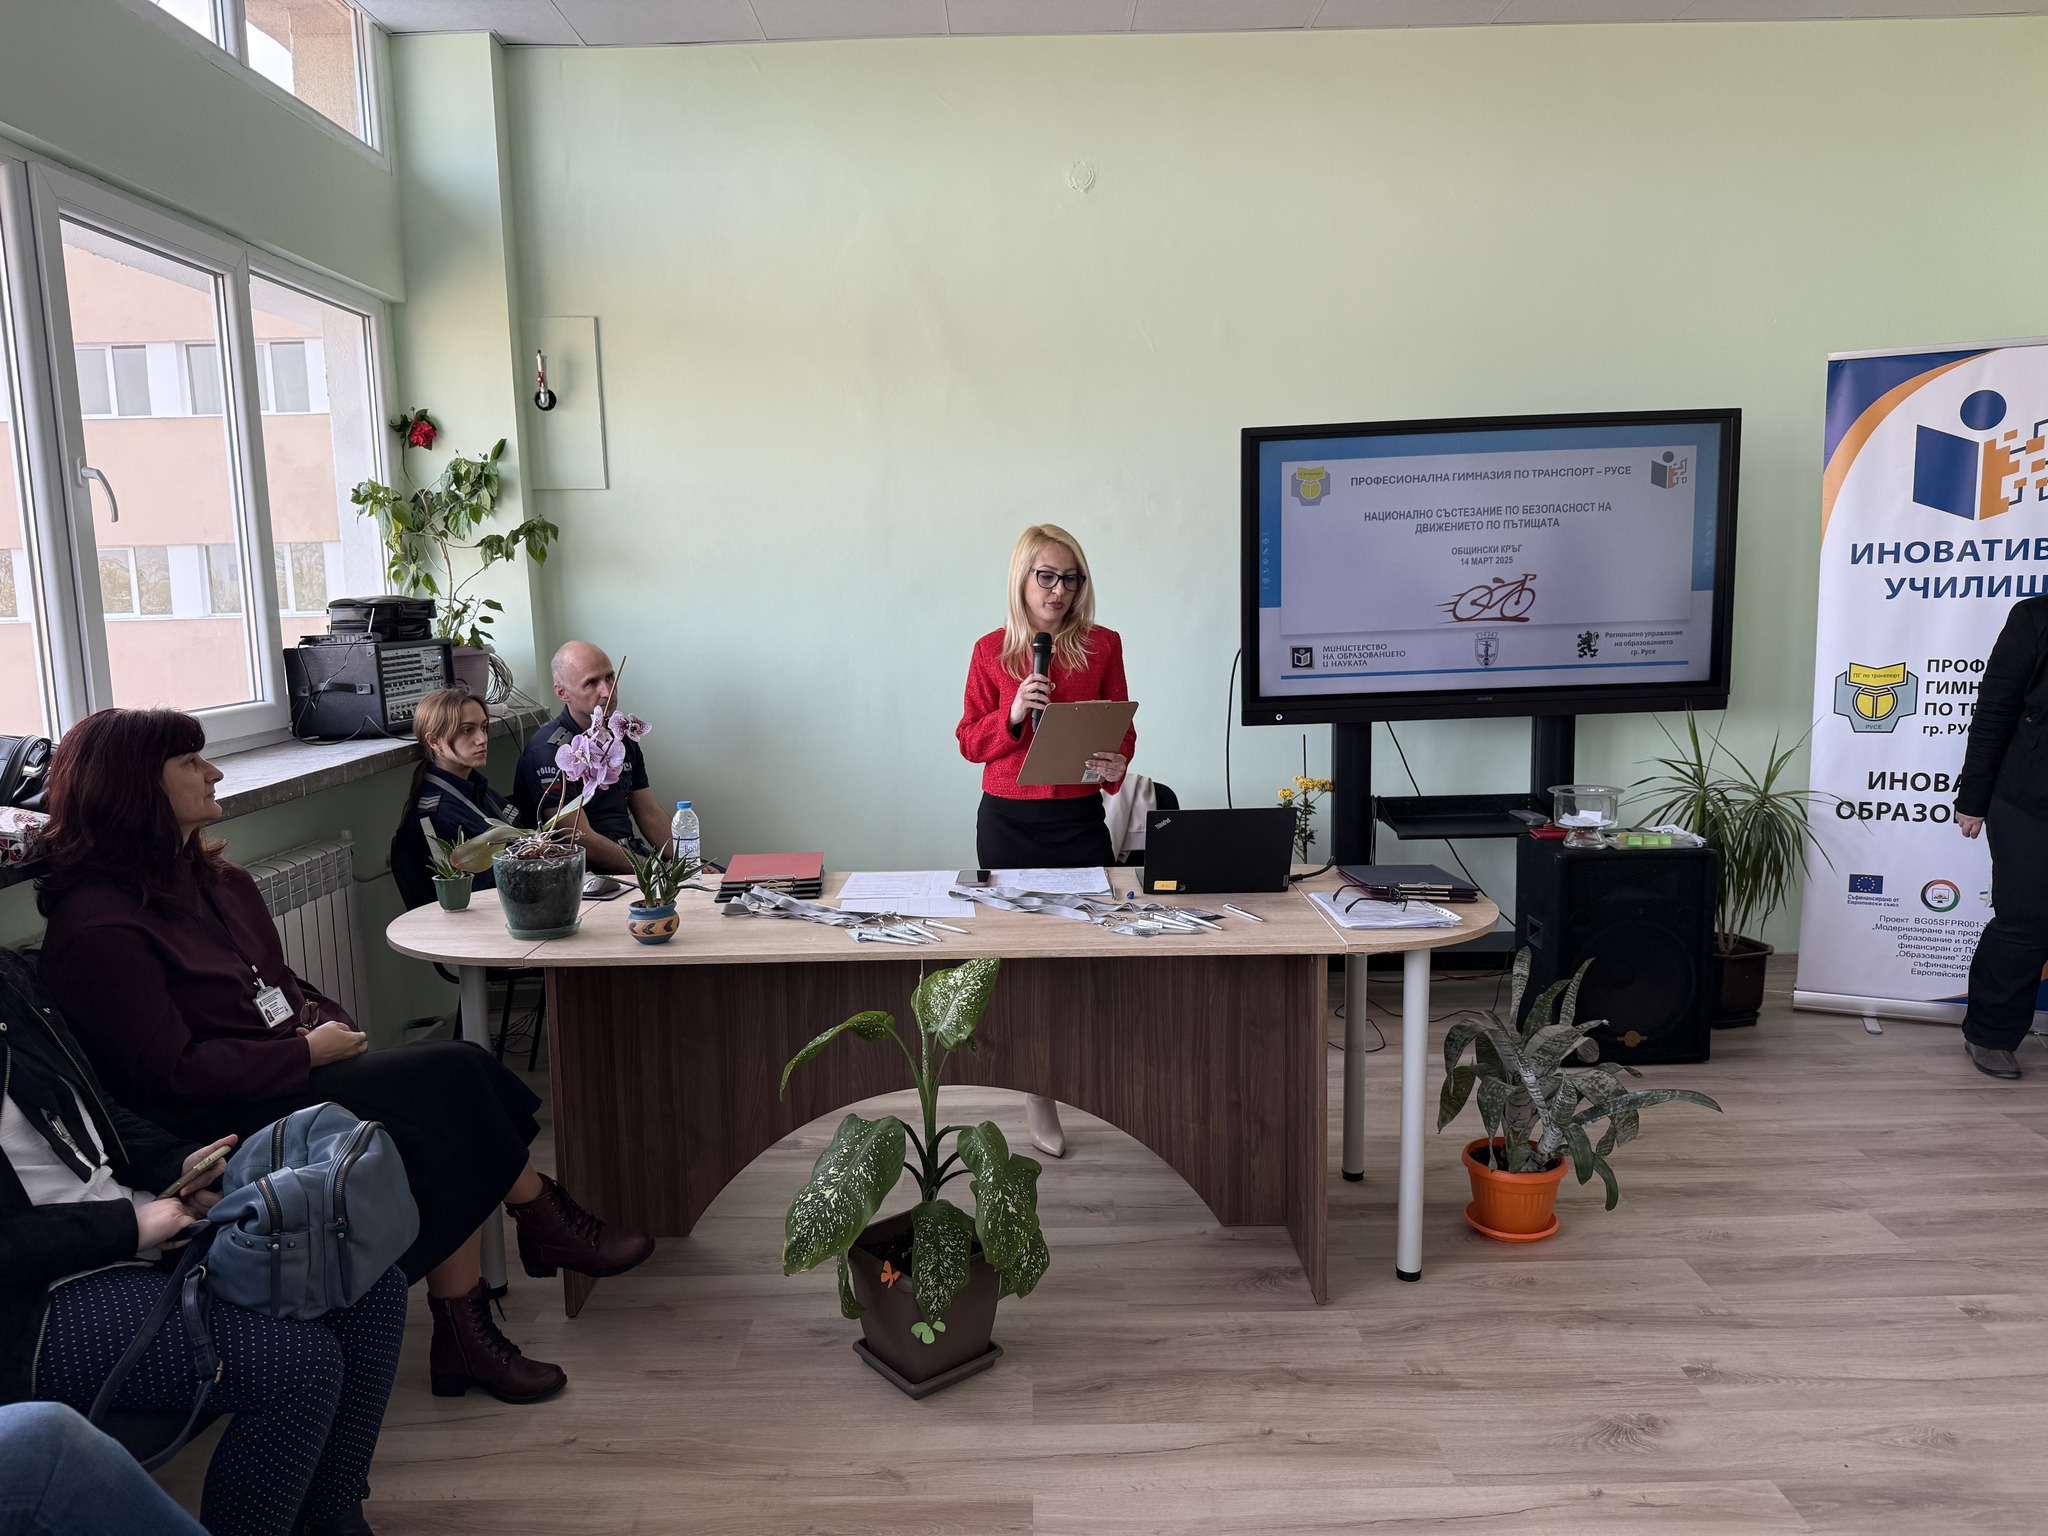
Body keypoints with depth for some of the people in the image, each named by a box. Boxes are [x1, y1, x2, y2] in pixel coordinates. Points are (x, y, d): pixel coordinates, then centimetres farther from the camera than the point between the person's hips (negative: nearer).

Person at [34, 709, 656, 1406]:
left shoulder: (213, 879, 13)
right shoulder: (99, 925, -14)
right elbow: (171, 1073, -18)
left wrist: (331, 1022, 1)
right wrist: (307, 1052, -14)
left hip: (297, 1076, 9)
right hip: (228, 1122, -9)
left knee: (447, 1146, -15)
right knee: (450, 1075, -20)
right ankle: (545, 1220, -4)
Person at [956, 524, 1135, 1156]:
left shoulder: (1102, 645, 3)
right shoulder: (992, 650, 2)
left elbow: (1122, 728, 5)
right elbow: (970, 741, 3)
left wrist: (1115, 765, -16)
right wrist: (1013, 713, -15)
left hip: (1079, 816, 0)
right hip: (1008, 820, 0)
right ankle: (1037, 1091, 19)